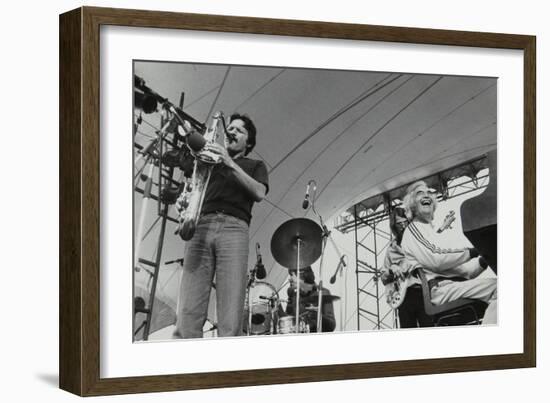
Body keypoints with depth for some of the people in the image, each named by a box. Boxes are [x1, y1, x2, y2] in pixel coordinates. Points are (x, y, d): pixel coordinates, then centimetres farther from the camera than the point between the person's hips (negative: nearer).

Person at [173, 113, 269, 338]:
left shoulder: (254, 166, 26)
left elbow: (259, 193, 5)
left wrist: (231, 164, -3)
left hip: (234, 226, -2)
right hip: (200, 226, 2)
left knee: (231, 316, -17)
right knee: (188, 311, -16)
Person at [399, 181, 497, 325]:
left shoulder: (435, 234, 33)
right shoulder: (412, 230, 11)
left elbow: (464, 271, 23)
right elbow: (433, 260, -8)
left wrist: (483, 261, 3)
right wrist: (471, 252, -6)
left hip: (456, 284, 8)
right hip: (440, 288, -8)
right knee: (495, 286, -29)